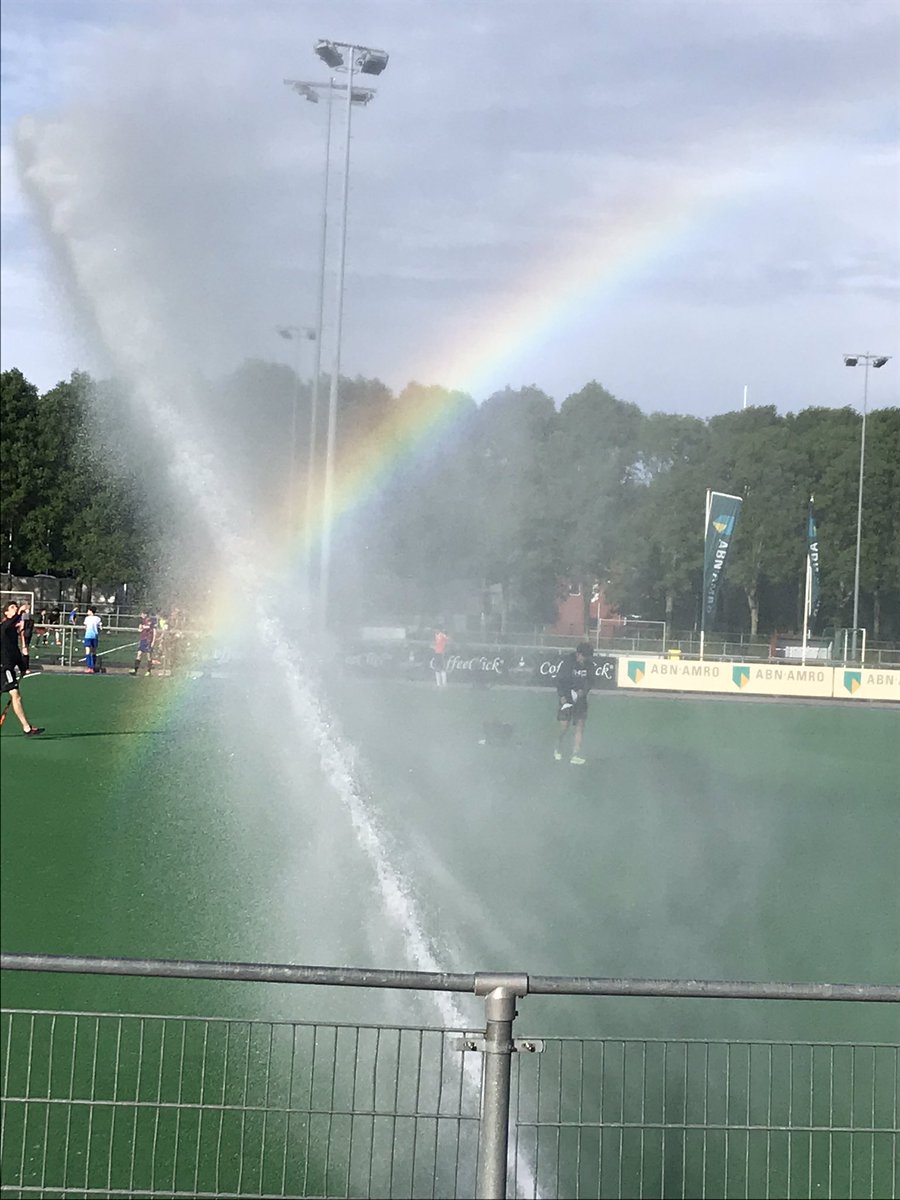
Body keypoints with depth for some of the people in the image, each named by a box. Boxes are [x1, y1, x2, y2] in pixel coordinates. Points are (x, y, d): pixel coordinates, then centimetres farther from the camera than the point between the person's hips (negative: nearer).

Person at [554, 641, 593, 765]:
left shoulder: (589, 665, 1)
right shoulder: (567, 662, -11)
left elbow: (589, 680, 4)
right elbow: (559, 680, -9)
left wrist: (583, 691, -16)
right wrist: (562, 696, -19)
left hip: (581, 698, 4)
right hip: (566, 697, -4)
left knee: (580, 725, -5)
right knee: (564, 726, -6)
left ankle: (576, 755, -5)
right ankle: (558, 749, 22)